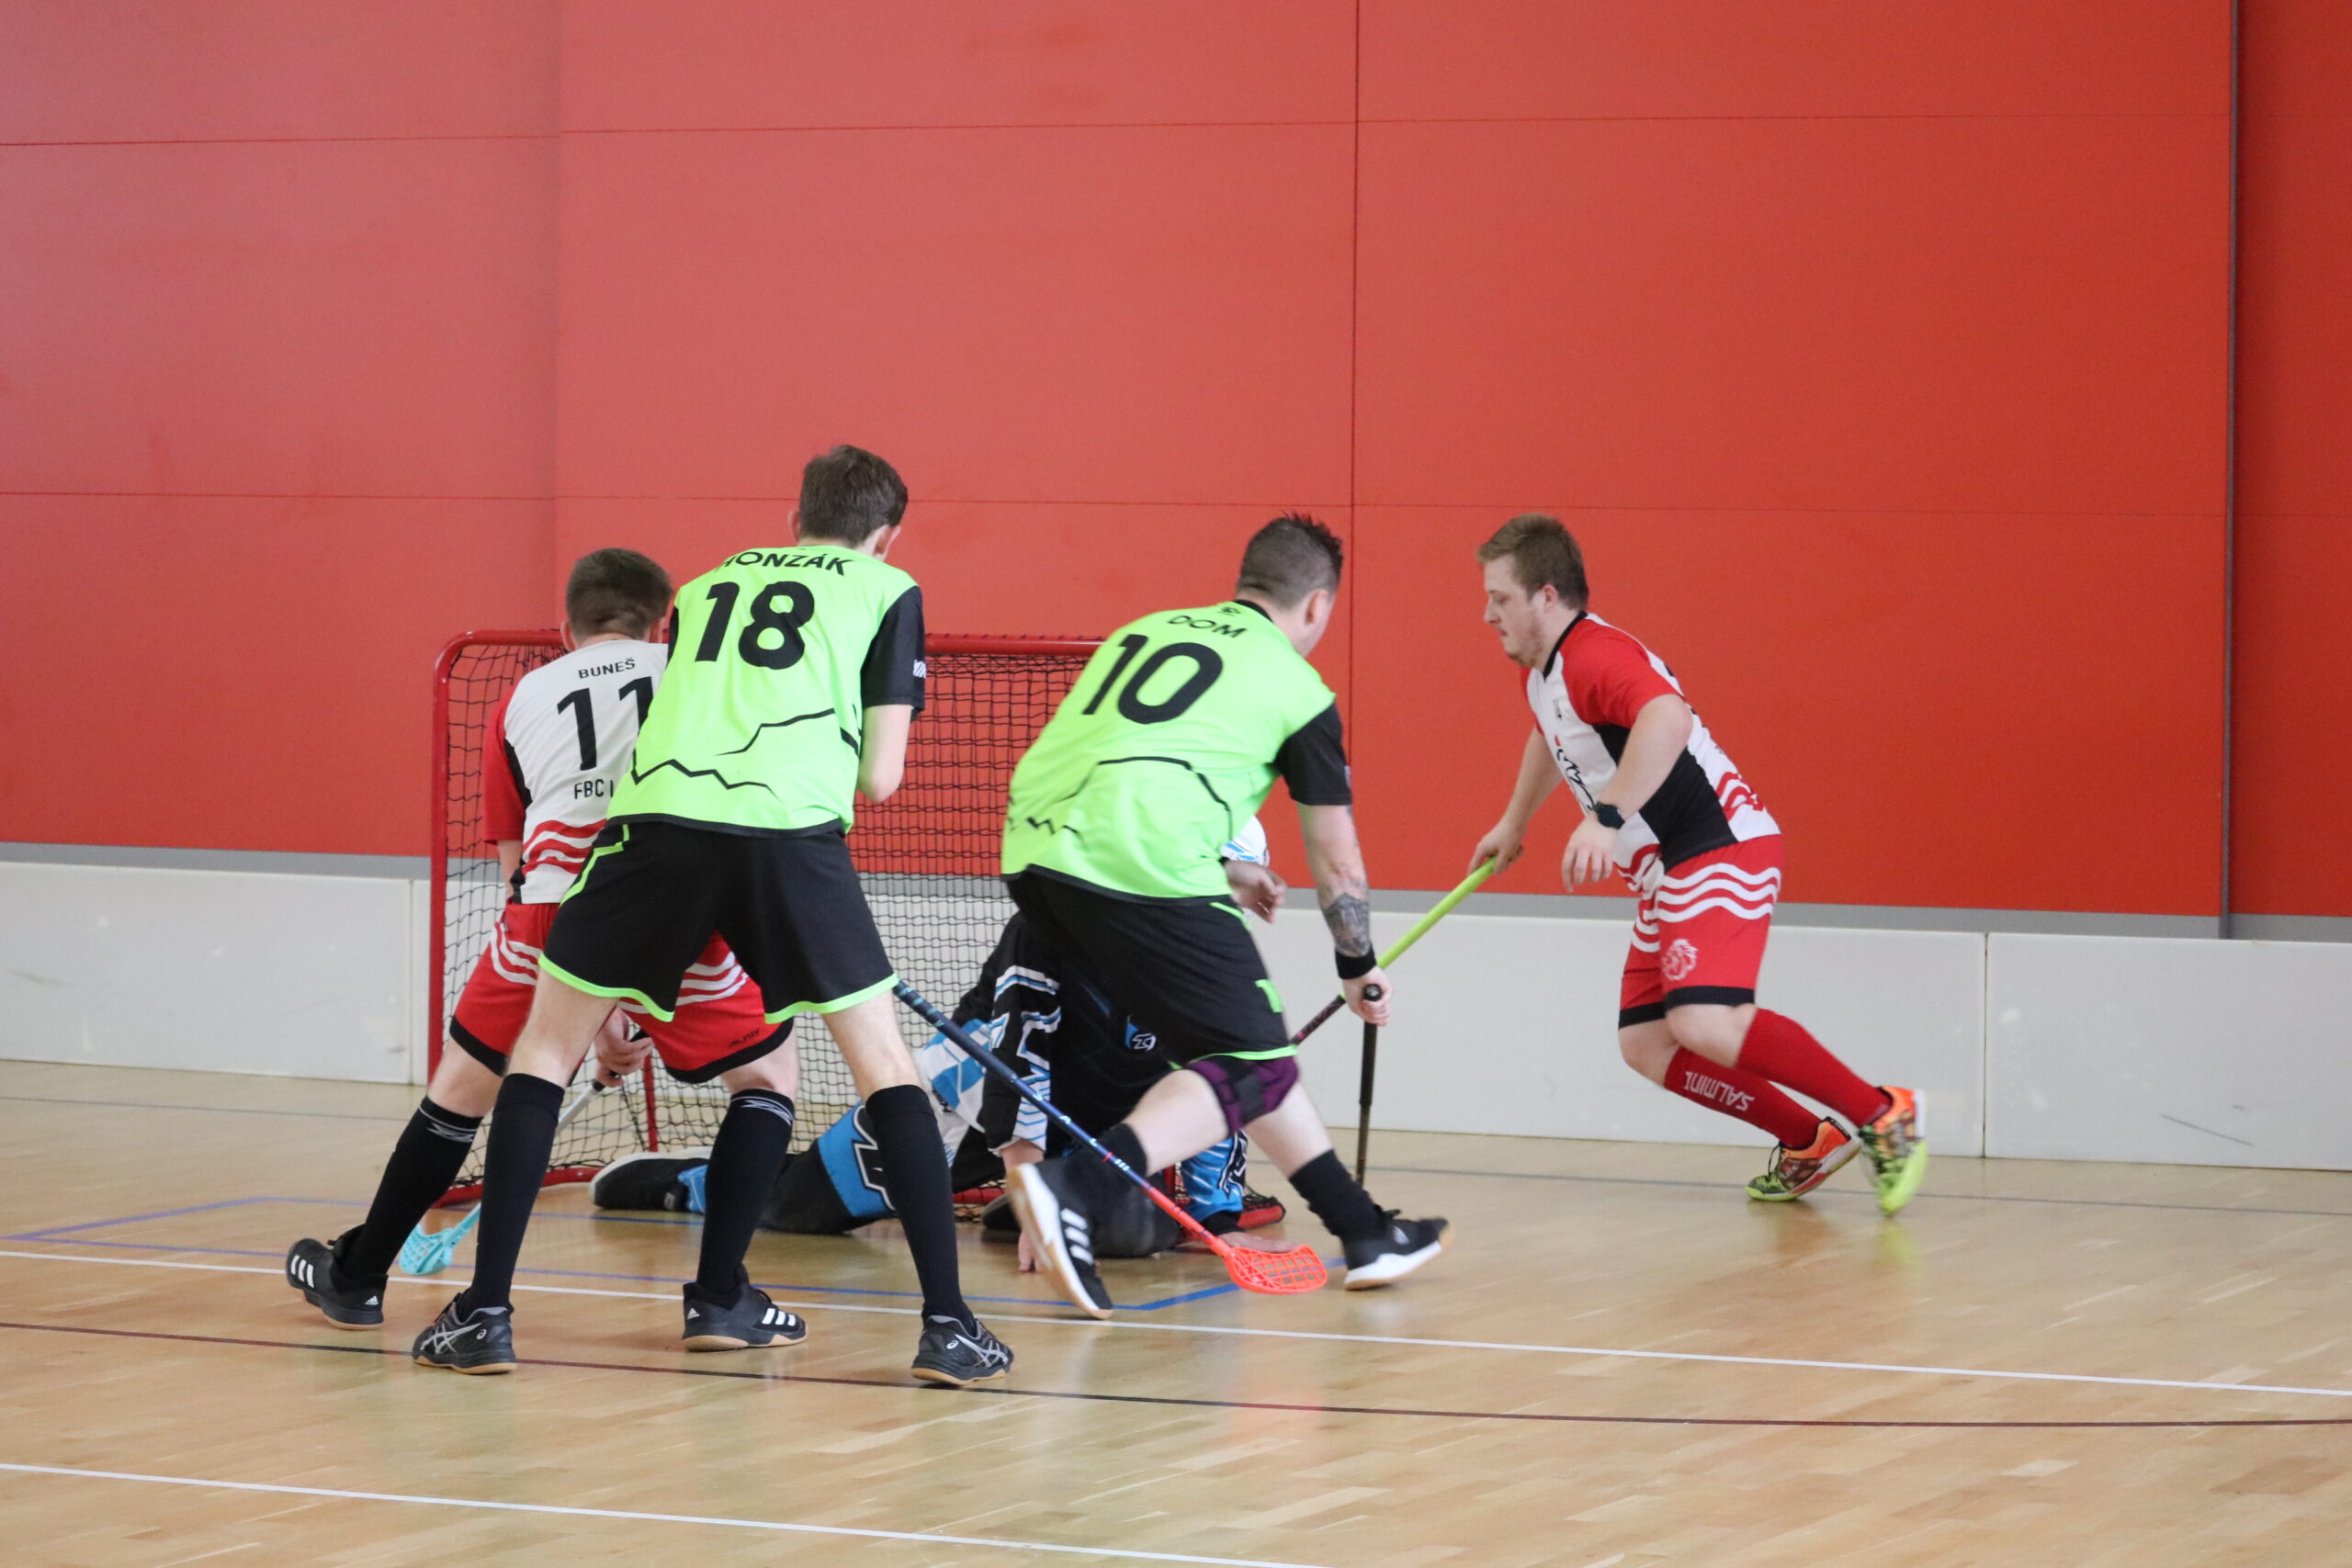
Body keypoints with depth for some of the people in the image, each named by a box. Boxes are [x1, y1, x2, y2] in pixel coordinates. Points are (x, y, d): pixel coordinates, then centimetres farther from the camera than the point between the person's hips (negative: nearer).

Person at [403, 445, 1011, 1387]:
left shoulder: (706, 588, 30)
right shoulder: (887, 592, 20)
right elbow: (880, 778, 14)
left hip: (660, 812, 2)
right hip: (793, 829, -2)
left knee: (546, 1048, 17)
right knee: (881, 1060, 12)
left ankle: (485, 1314, 9)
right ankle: (948, 1326, 5)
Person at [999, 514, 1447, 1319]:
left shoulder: (1144, 632, 26)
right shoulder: (1299, 691, 11)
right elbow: (1337, 863, 17)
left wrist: (1222, 871, 50)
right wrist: (1361, 970, 33)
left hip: (1036, 843, 7)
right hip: (1143, 867, -7)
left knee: (1247, 1041, 21)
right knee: (1254, 1069, -1)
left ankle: (1363, 1231, 26)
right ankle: (1075, 1188, -23)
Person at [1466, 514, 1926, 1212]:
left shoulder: (1593, 653, -17)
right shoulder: (1544, 676, 16)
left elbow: (1667, 717, -39)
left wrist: (1606, 818, -45)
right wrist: (1513, 824, 52)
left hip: (1721, 849, -11)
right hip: (1666, 874, 11)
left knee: (1703, 1023, -27)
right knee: (1646, 1045, 5)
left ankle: (1880, 1114, -17)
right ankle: (1807, 1144, 12)